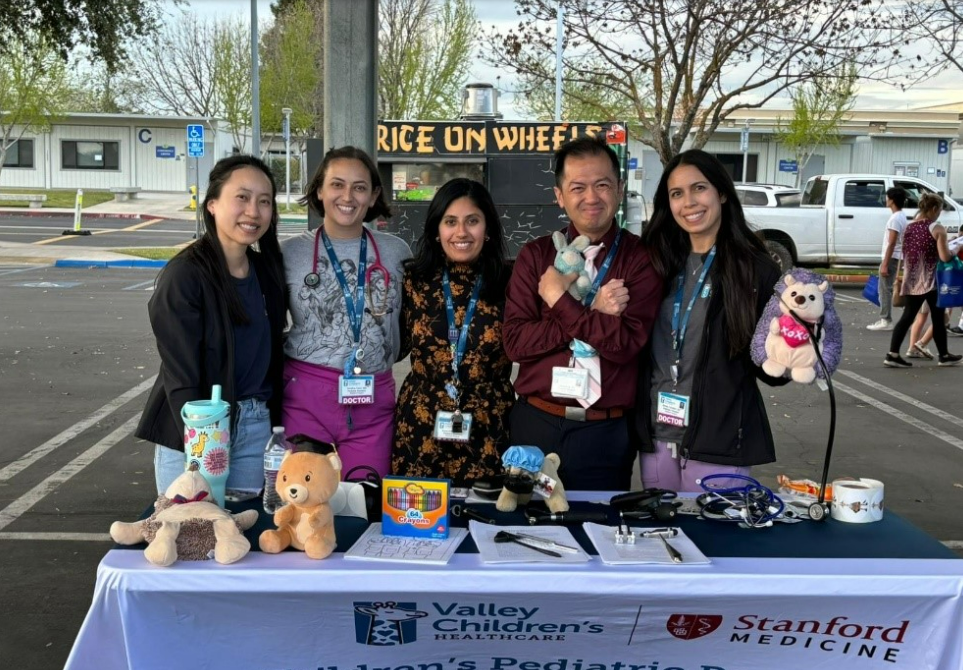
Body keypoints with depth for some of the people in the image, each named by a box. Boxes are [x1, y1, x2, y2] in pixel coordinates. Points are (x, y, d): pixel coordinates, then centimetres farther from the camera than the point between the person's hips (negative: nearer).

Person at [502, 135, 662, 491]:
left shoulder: (641, 258, -3)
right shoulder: (535, 255, 3)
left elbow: (625, 344, -14)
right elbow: (515, 342, -7)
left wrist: (560, 301, -12)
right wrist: (593, 313, -14)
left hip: (605, 432, -2)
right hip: (535, 423, 2)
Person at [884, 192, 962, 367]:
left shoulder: (908, 228, 7)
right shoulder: (937, 229, -11)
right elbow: (944, 257, -15)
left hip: (912, 281, 5)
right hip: (931, 281, -5)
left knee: (907, 317, 6)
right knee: (938, 319, 9)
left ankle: (892, 354, -5)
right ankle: (944, 356, 22)